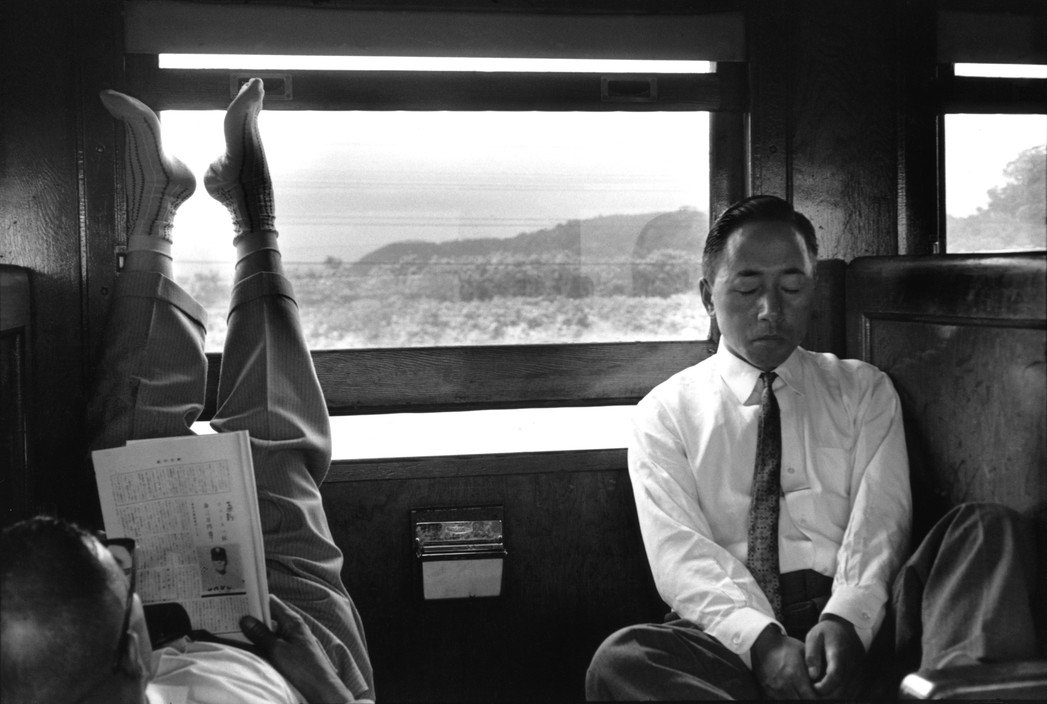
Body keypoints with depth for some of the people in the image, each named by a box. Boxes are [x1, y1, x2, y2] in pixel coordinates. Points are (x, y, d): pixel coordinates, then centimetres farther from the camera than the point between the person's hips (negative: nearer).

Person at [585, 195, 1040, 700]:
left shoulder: (863, 389, 18)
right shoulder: (666, 412, 12)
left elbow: (880, 515, 2)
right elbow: (678, 550, -2)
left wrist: (846, 620, -19)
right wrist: (763, 641, -21)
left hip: (861, 623, 2)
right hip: (730, 636, -2)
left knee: (990, 527, -24)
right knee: (621, 658, -35)